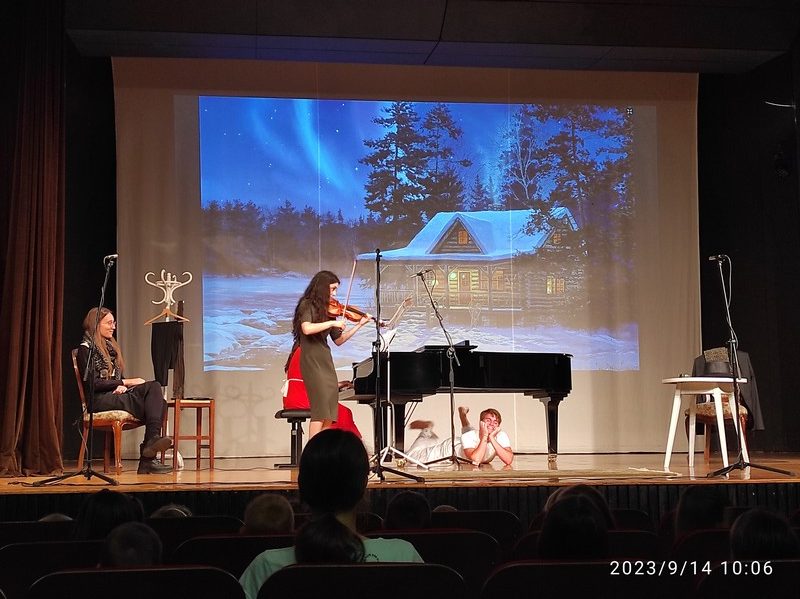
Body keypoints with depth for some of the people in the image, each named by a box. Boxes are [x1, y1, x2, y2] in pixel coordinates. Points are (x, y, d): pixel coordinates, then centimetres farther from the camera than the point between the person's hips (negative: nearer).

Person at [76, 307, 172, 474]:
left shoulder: (111, 346, 25)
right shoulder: (86, 348, 0)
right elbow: (93, 383, -10)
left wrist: (122, 385, -4)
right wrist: (126, 382, -10)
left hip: (117, 395, 7)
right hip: (100, 399, -7)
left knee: (154, 387, -27)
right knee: (154, 403, -29)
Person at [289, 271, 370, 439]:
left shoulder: (327, 309, 14)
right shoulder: (307, 305, -5)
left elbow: (338, 340, 18)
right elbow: (307, 329, -24)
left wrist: (359, 325, 13)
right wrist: (333, 323, -19)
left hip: (327, 362, 8)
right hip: (313, 361, -8)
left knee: (329, 414, 3)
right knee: (321, 409, -14)